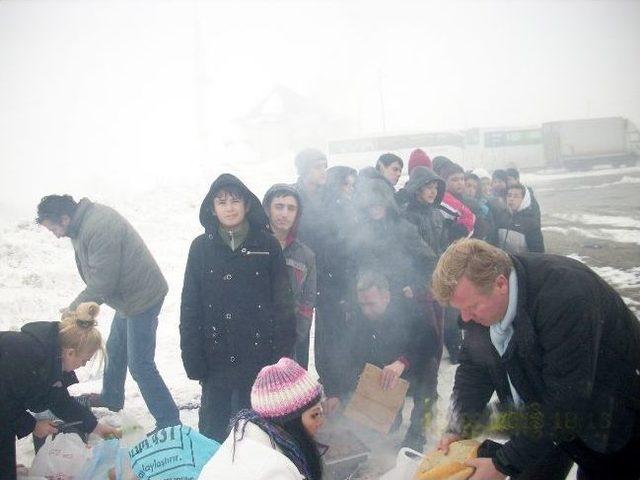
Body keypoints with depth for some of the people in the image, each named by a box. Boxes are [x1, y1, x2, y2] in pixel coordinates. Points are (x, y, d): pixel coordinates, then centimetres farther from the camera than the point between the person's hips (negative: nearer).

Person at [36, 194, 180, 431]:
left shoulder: (98, 229, -27)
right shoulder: (85, 221, 6)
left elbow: (101, 283, -25)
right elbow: (98, 279, 14)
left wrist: (72, 311, -12)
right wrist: (78, 308, 7)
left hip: (141, 298, -10)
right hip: (127, 296, 10)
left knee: (140, 365, -6)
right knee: (115, 350, 26)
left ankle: (169, 423, 2)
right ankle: (111, 398, 48)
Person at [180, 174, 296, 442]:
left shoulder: (267, 245, -2)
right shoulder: (201, 247, 0)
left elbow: (283, 302, -1)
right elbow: (190, 309, 1)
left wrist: (282, 352, -6)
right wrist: (193, 359, -3)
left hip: (258, 356, -1)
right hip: (216, 357, 1)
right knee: (213, 430, 9)